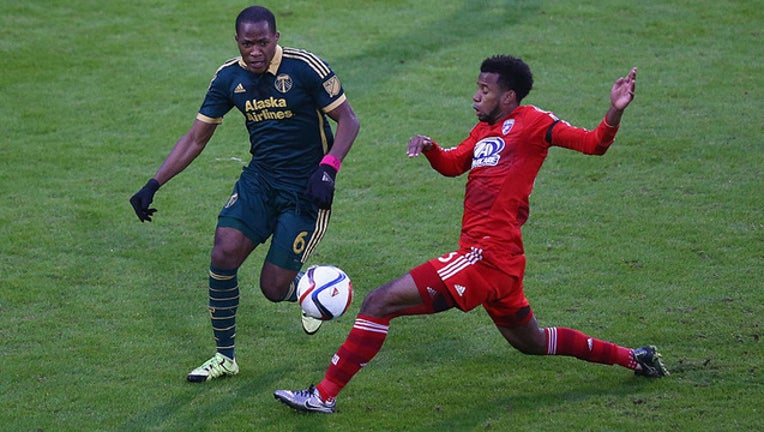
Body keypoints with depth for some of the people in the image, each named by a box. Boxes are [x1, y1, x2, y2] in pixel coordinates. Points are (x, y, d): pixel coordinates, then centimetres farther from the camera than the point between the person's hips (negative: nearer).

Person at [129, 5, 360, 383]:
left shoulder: (305, 68, -16)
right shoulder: (229, 78, -3)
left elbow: (348, 120, -9)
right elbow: (196, 139, 6)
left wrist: (327, 169, -23)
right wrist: (153, 185, 0)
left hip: (305, 189, -4)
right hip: (259, 179, 4)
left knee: (274, 289, -6)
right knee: (223, 255, -16)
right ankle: (225, 357, 2)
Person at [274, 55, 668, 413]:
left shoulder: (531, 122, -6)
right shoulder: (484, 130, 18)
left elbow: (593, 144, -12)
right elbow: (453, 165, 23)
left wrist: (614, 114, -32)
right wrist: (428, 148, 2)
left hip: (486, 258, -10)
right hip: (500, 264, 10)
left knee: (380, 302, -13)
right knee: (529, 342, 27)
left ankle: (325, 394, -11)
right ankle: (632, 358, 36)